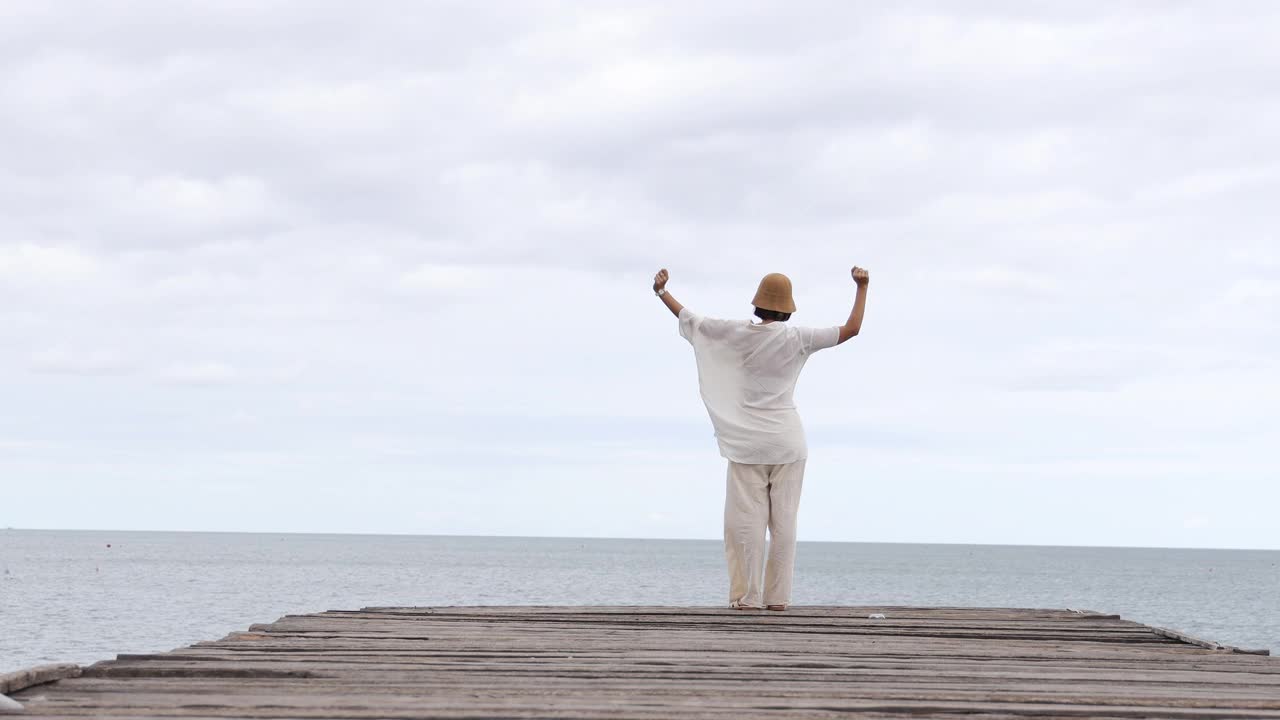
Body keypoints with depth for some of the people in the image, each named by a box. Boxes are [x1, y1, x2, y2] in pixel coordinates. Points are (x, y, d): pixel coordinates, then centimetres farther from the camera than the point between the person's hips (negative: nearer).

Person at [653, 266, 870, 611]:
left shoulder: (737, 333, -5)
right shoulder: (796, 339, -6)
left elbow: (691, 320, 5)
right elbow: (851, 329, -3)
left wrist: (662, 291, 17)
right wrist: (862, 287, 7)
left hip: (748, 442, 0)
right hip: (787, 440, 0)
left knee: (746, 519, 1)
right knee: (783, 520, 3)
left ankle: (747, 596, -3)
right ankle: (777, 597, 2)